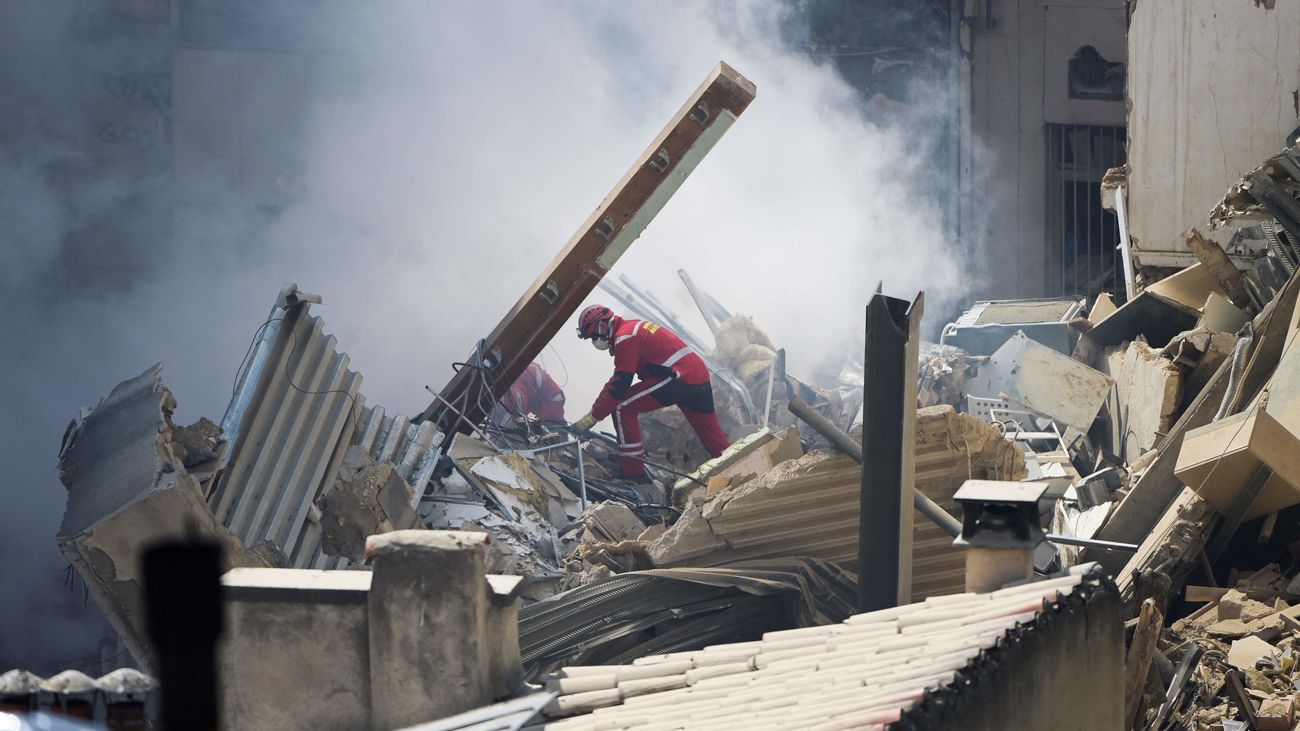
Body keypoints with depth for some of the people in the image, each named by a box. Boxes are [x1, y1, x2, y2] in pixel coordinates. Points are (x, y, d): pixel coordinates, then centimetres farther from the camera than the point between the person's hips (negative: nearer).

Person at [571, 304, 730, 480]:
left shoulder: (625, 337, -8)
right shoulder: (633, 327, 23)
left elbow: (619, 384, -14)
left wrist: (594, 416, -10)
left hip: (679, 378, -10)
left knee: (622, 408, -7)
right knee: (713, 436, 19)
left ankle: (632, 472, -7)